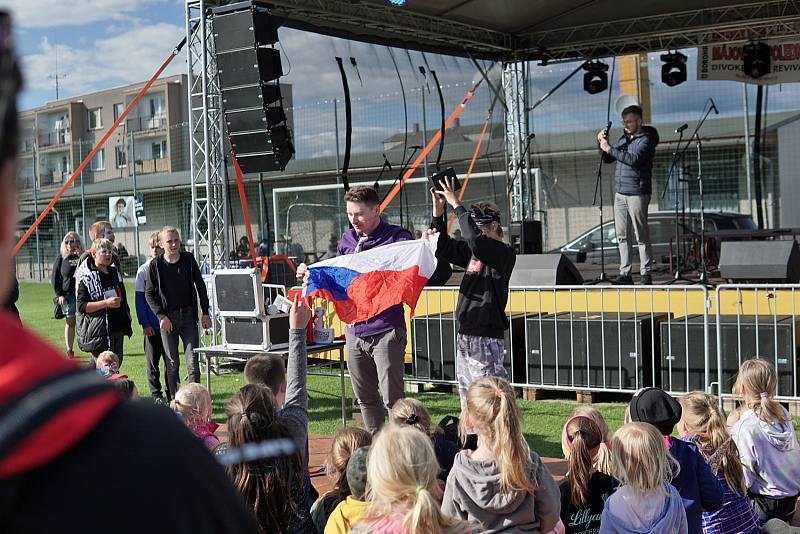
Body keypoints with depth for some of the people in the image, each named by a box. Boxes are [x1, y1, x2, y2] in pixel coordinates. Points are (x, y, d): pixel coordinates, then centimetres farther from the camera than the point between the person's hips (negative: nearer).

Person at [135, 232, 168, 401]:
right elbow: (140, 299, -2)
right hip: (151, 325, -1)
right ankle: (156, 393, 16)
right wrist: (144, 323, -8)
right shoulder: (144, 270, -2)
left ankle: (171, 392, 16)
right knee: (152, 360, 6)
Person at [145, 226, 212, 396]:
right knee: (172, 363, 6)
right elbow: (149, 294, 0)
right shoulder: (156, 264, -5)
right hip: (167, 318, -1)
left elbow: (200, 286, 10)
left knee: (193, 361, -5)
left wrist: (205, 313, 8)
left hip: (188, 315, 1)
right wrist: (161, 316, -10)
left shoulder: (188, 259, 1)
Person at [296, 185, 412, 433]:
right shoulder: (347, 239, 12)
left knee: (392, 398, -4)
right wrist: (310, 273, 4)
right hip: (354, 330, 6)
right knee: (365, 398, 16)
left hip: (386, 331, -6)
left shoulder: (397, 237, -6)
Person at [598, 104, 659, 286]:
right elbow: (608, 159, 25)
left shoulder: (646, 139, -5)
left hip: (637, 193, -7)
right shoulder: (624, 139, 17)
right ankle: (624, 274, 5)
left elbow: (634, 159, -22)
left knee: (641, 236, -4)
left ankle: (646, 274, -2)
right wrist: (602, 143, 8)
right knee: (622, 236, 3)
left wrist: (610, 148, -19)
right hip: (620, 193, 7)